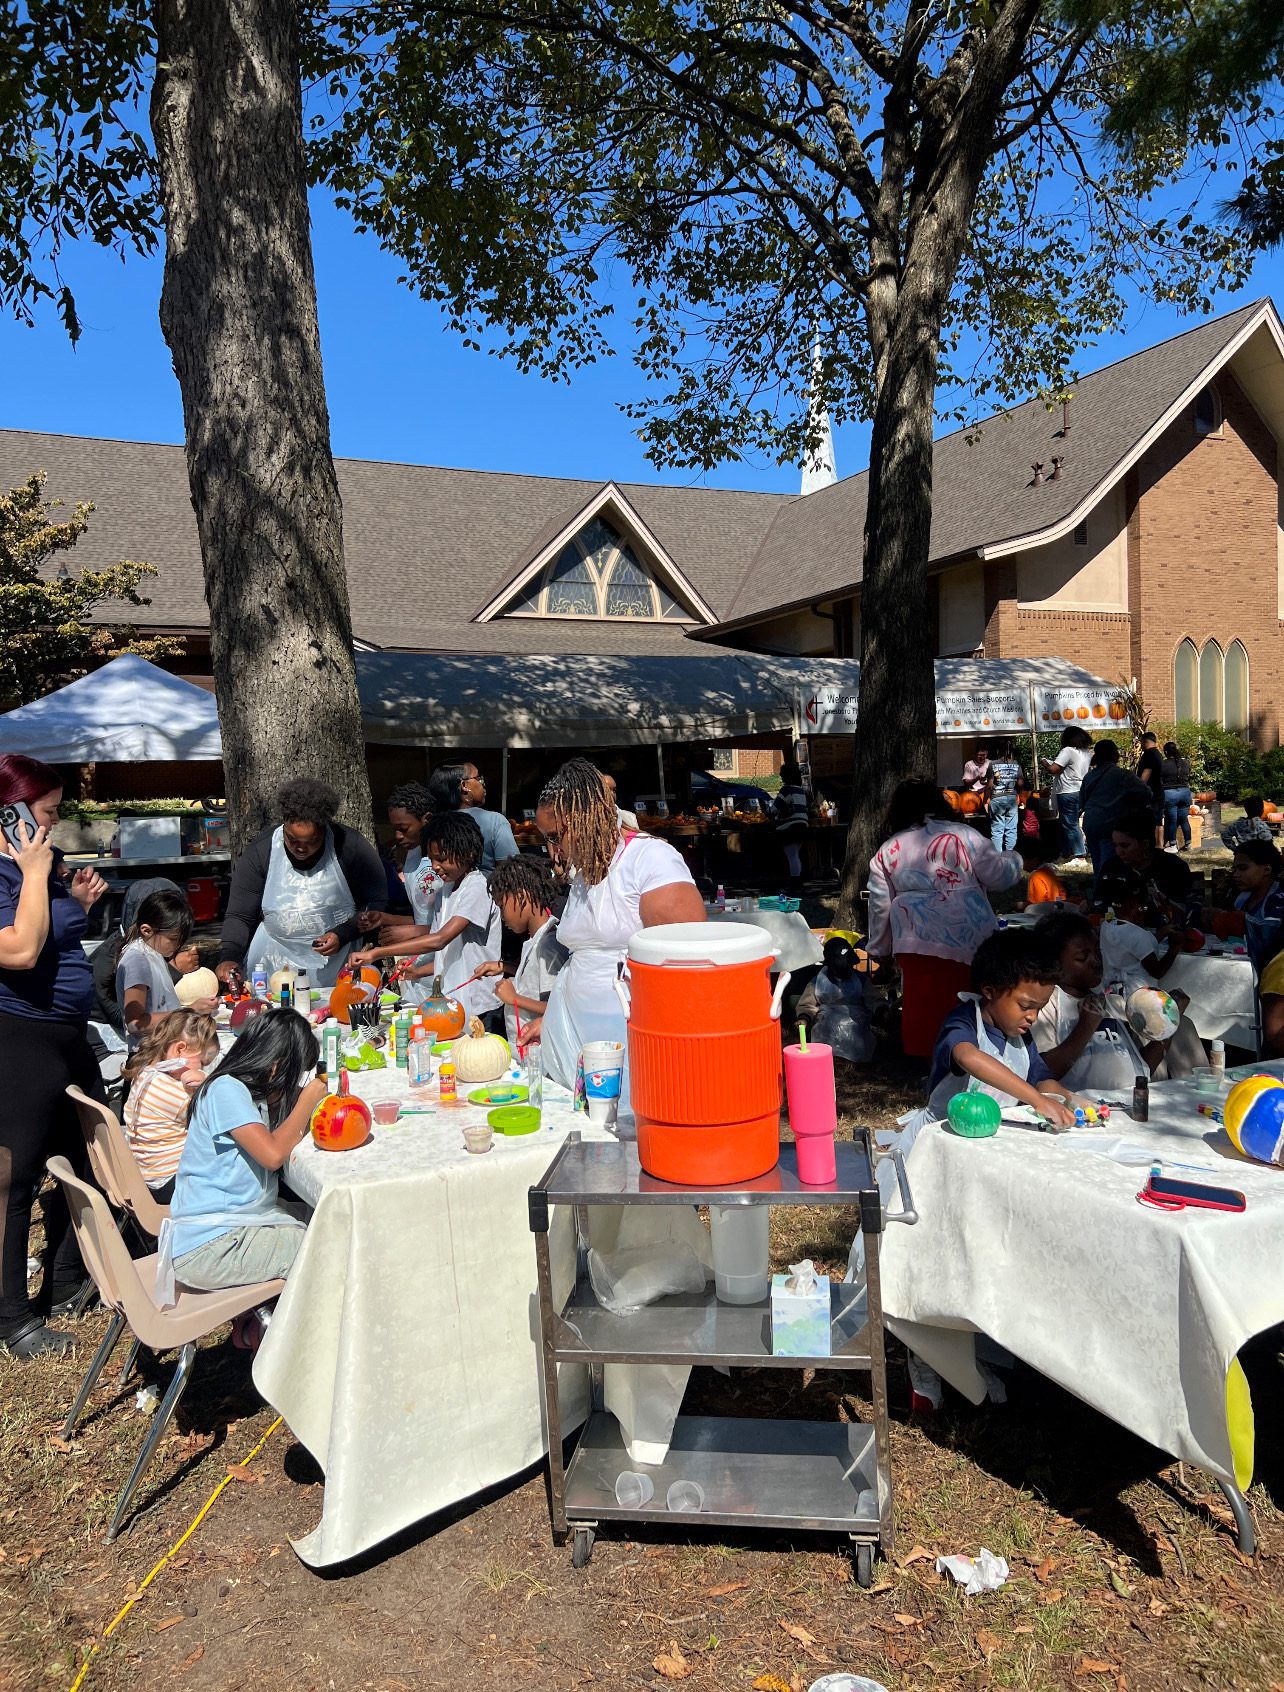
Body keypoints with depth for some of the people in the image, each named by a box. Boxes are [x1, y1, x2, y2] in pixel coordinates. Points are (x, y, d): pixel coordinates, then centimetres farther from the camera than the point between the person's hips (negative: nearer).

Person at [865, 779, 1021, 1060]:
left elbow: (880, 907, 15)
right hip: (967, 937, -2)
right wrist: (1013, 858, 26)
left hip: (916, 942, 2)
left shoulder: (886, 851, 12)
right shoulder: (962, 835, 2)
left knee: (922, 1003, 7)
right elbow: (999, 875, 4)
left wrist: (879, 950, 26)